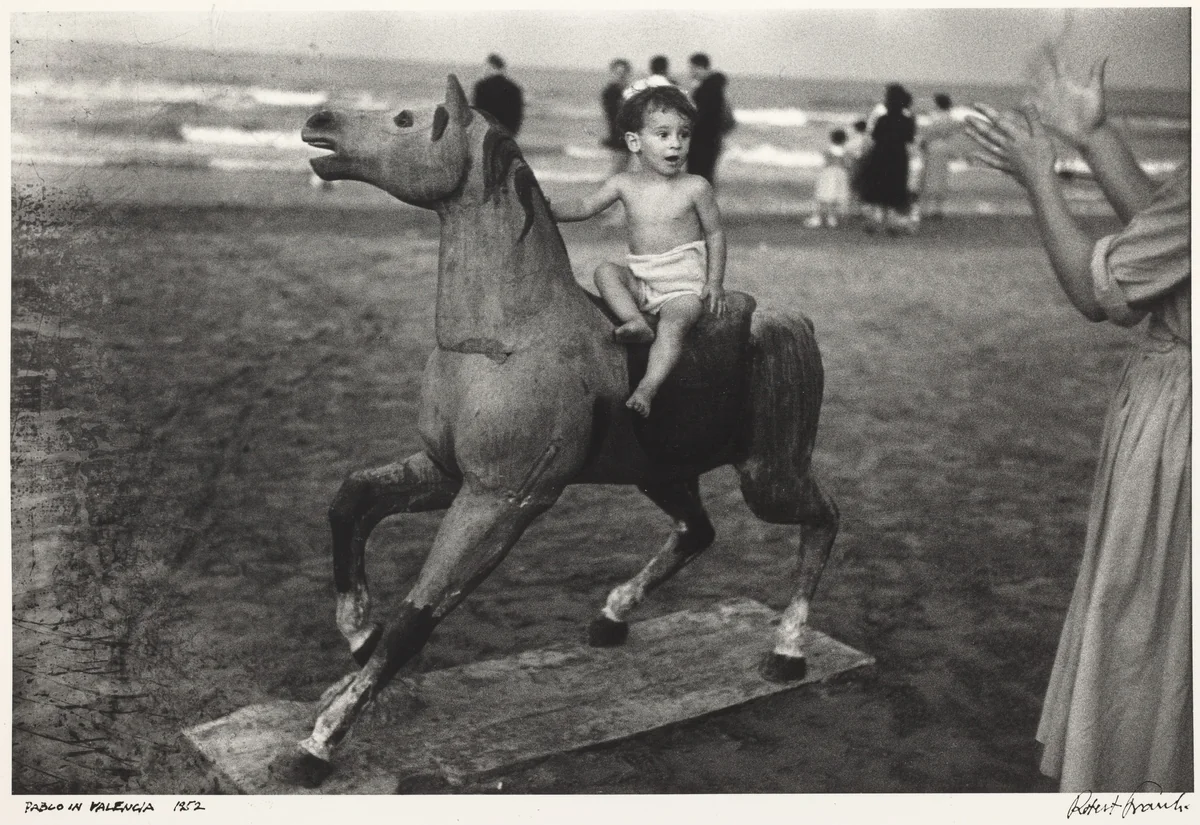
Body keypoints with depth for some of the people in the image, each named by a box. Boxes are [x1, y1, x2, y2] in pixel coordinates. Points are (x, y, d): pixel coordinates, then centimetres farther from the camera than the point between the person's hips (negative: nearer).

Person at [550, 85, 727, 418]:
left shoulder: (695, 187, -3)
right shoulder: (625, 184, 4)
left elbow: (715, 235, 4)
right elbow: (584, 206, 5)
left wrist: (714, 282, -5)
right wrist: (547, 210, -12)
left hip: (685, 282, -4)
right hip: (639, 282, 4)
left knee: (674, 323, -30)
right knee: (605, 271, -20)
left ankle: (647, 390, -40)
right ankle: (636, 322, -36)